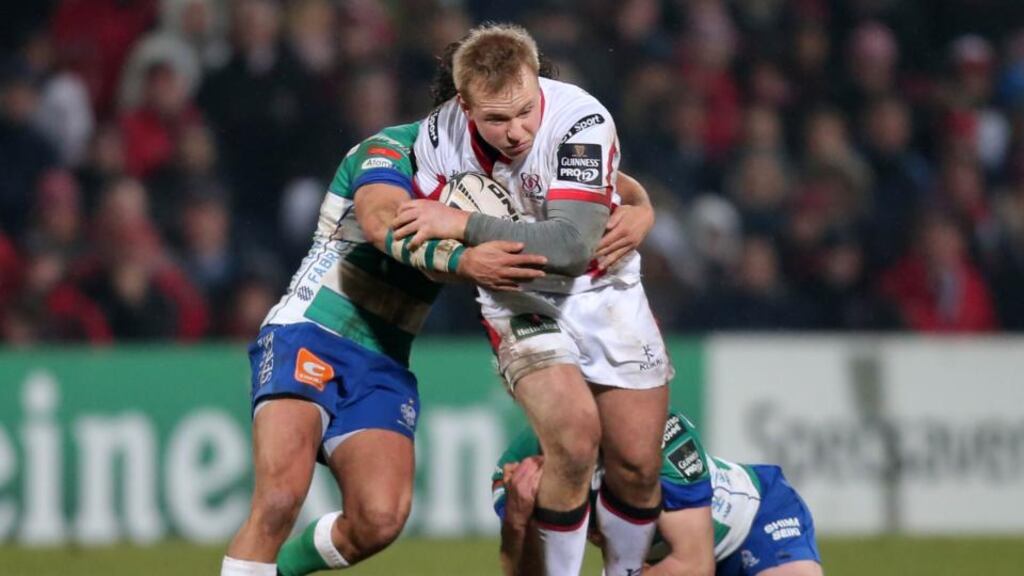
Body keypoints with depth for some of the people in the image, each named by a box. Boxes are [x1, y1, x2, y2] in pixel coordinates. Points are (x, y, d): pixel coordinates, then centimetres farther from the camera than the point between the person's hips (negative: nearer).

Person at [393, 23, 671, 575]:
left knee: (636, 464, -2)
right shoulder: (441, 136, -17)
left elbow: (571, 246, -36)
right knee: (574, 433, -25)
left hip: (604, 291, 0)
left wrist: (465, 225, -37)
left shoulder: (581, 122, -27)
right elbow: (424, 239, -1)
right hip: (520, 302, 0)